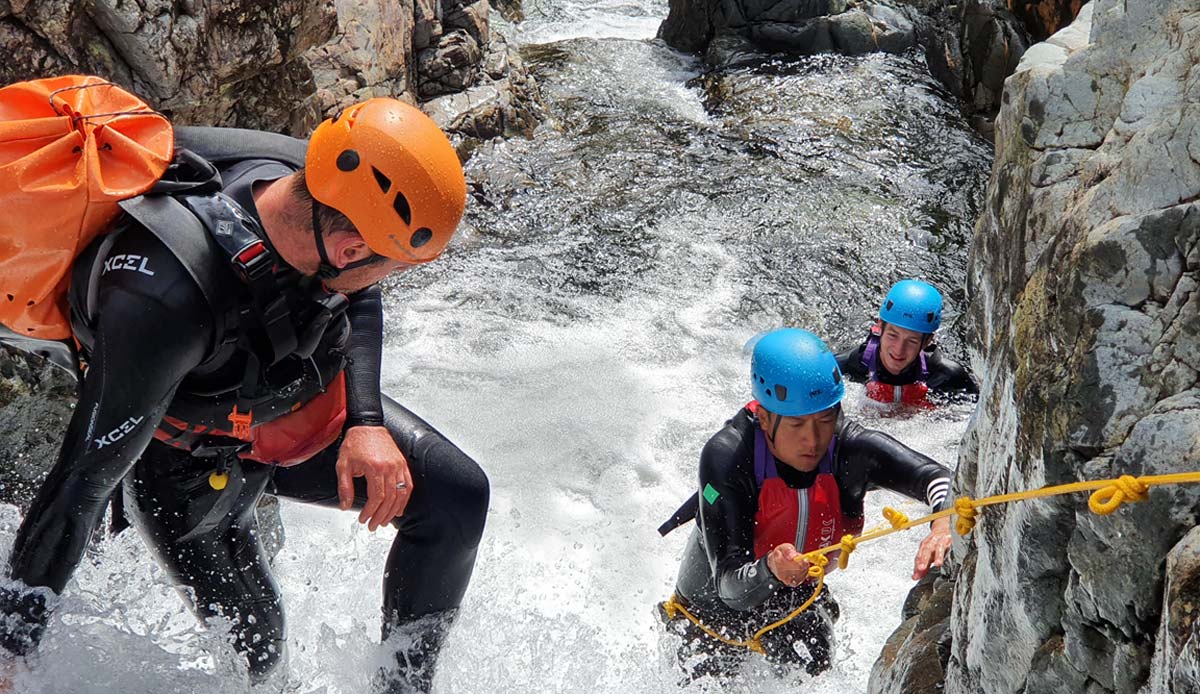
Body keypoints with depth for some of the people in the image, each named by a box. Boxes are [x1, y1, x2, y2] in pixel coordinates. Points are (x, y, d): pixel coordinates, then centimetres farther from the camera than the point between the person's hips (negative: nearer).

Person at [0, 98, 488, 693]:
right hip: (191, 465, -5)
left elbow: (358, 301, 0)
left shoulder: (314, 197, -24)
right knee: (254, 646, -5)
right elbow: (86, 476, -32)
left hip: (305, 409, 5)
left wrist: (366, 423, -12)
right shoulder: (164, 299, -42)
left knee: (457, 495, -9)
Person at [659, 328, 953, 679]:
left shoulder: (851, 447, -28)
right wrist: (769, 571, -61)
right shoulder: (726, 457, -36)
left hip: (800, 597, 3)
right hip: (716, 608, -3)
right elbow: (730, 587, -39)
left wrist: (944, 524, -57)